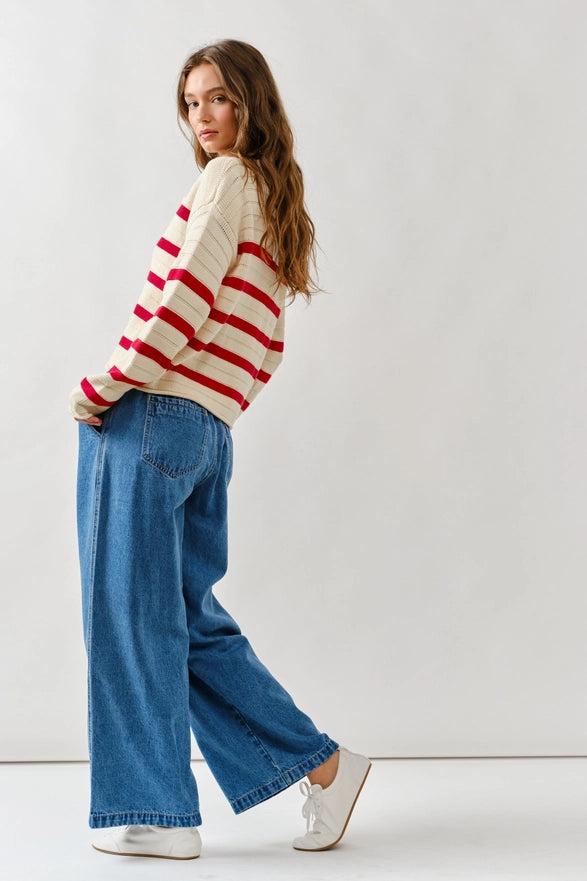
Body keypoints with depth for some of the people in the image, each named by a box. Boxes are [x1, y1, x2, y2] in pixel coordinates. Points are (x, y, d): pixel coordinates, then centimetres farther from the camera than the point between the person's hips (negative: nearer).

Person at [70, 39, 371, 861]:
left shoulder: (227, 179, -4)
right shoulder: (278, 204, 22)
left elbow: (181, 306, -15)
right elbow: (263, 348, 21)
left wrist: (99, 389, -8)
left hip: (149, 419, -9)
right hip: (207, 435, 9)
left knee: (131, 614, -1)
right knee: (189, 618, 13)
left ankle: (155, 814, 6)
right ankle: (322, 763, 16)